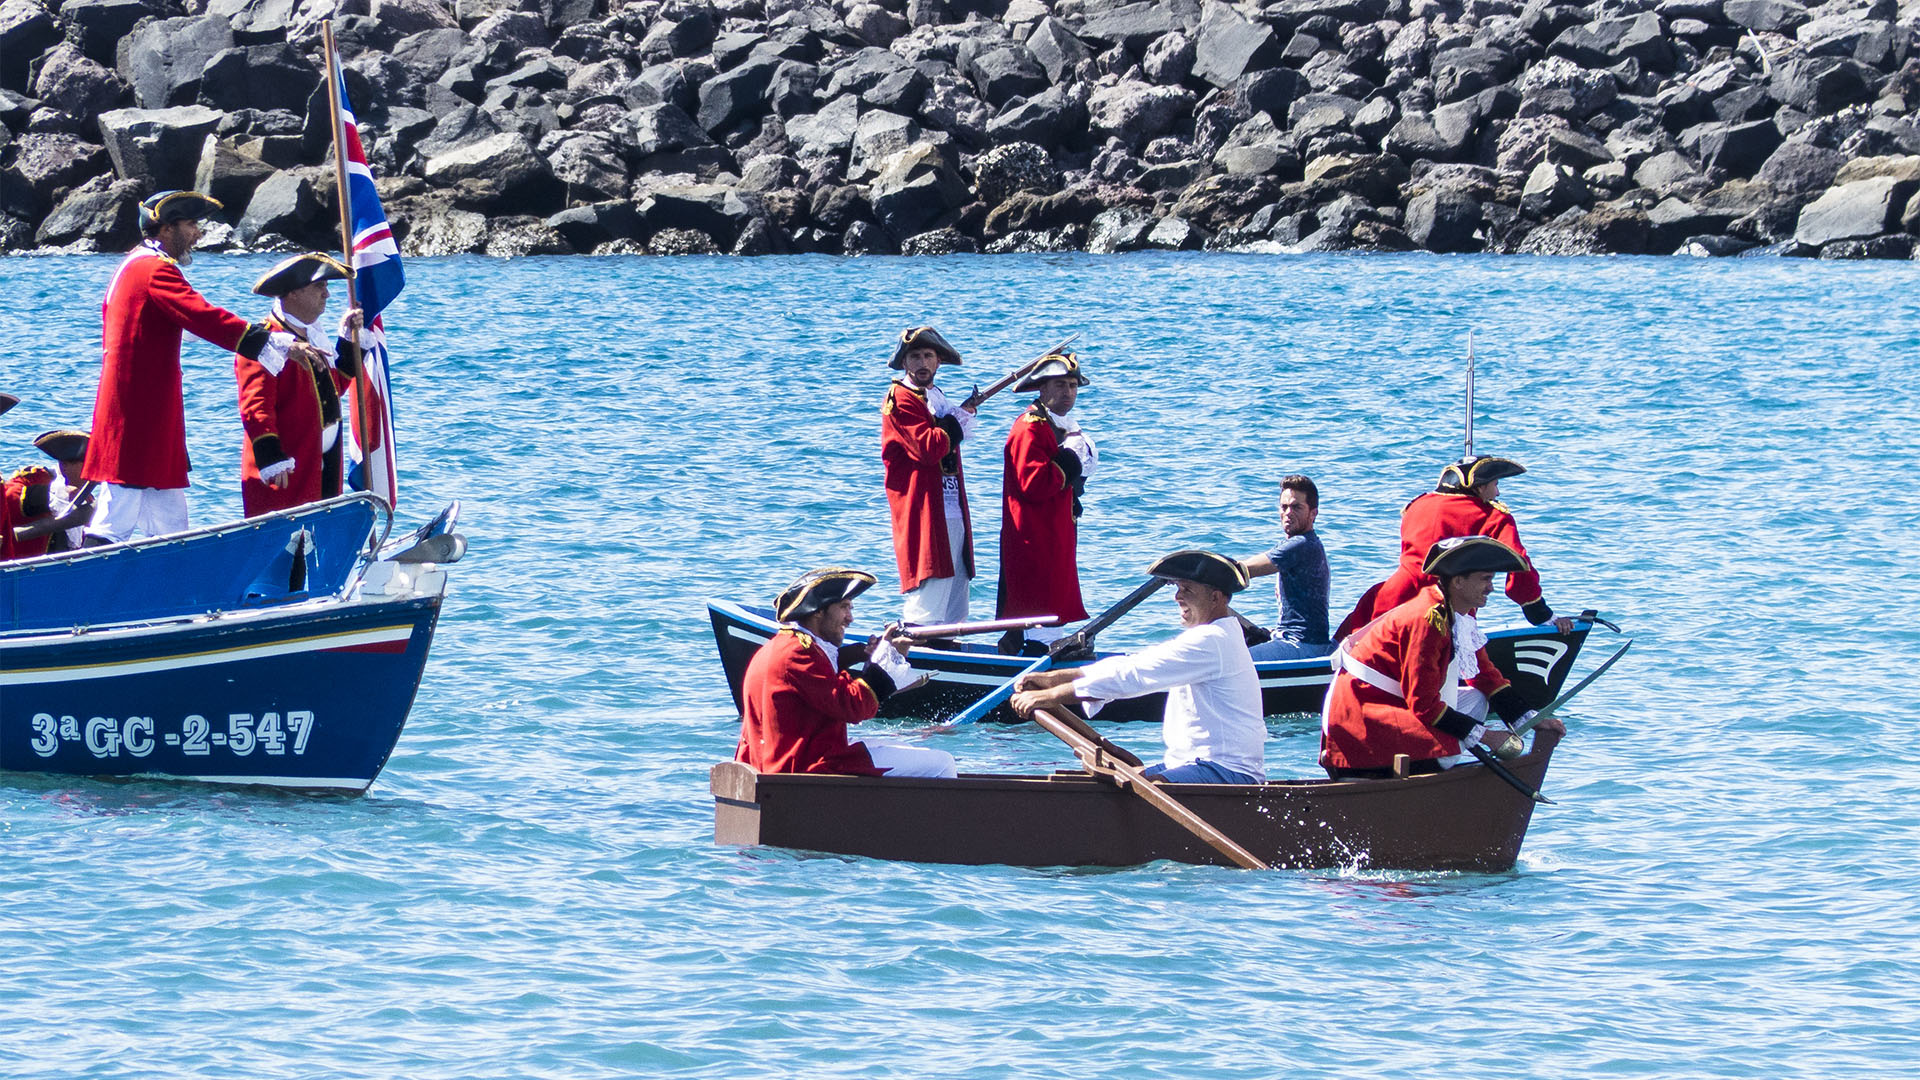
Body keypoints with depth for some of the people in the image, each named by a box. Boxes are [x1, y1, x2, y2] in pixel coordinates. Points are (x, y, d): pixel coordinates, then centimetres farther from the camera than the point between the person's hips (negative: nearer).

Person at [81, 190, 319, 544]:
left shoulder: (133, 268, 21)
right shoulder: (155, 270, -13)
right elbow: (207, 319, -24)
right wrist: (280, 345, -28)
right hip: (137, 420, -11)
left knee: (170, 526, 10)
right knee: (112, 528, -11)